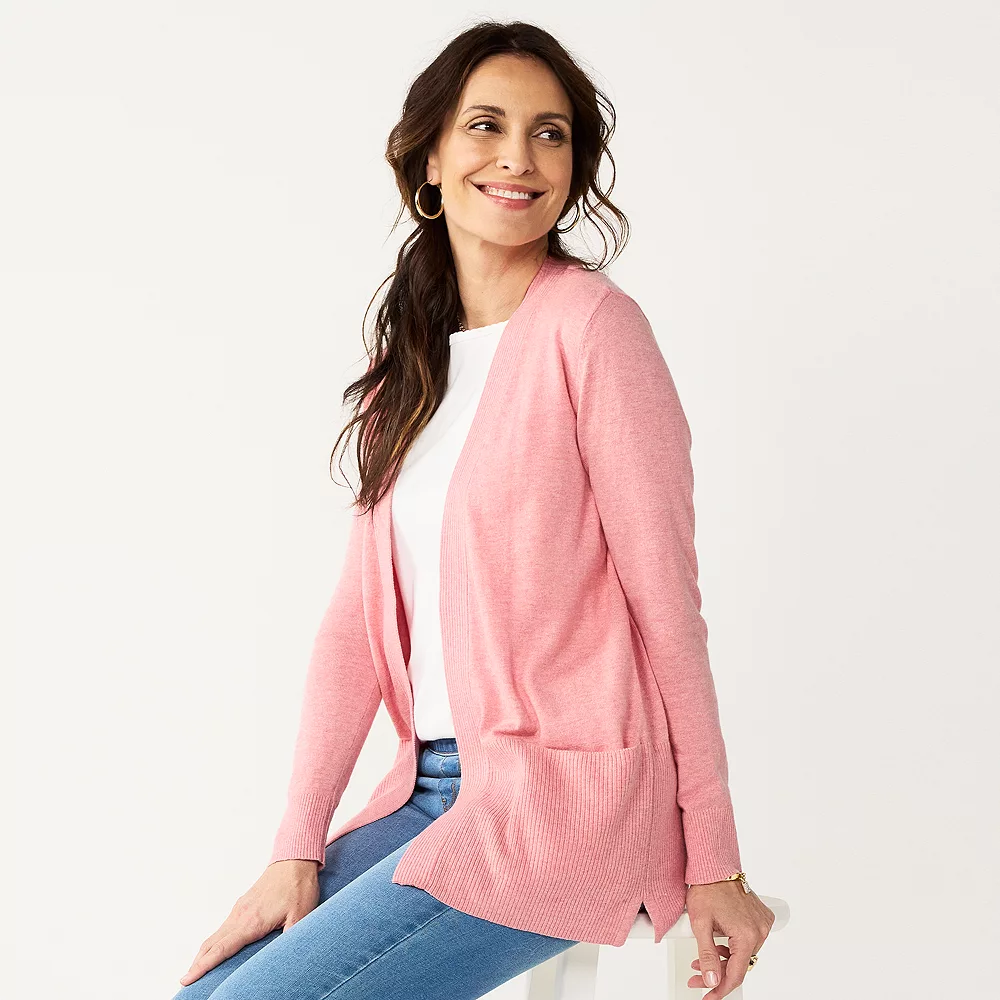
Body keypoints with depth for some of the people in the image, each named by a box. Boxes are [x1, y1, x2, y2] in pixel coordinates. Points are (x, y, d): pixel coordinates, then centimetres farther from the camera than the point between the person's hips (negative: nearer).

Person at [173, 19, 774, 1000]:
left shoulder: (590, 325, -9)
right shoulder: (408, 359, 12)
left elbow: (666, 600, -9)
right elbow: (360, 610, 8)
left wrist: (713, 862, -7)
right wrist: (297, 851, 2)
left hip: (564, 798, -6)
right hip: (433, 785, 7)